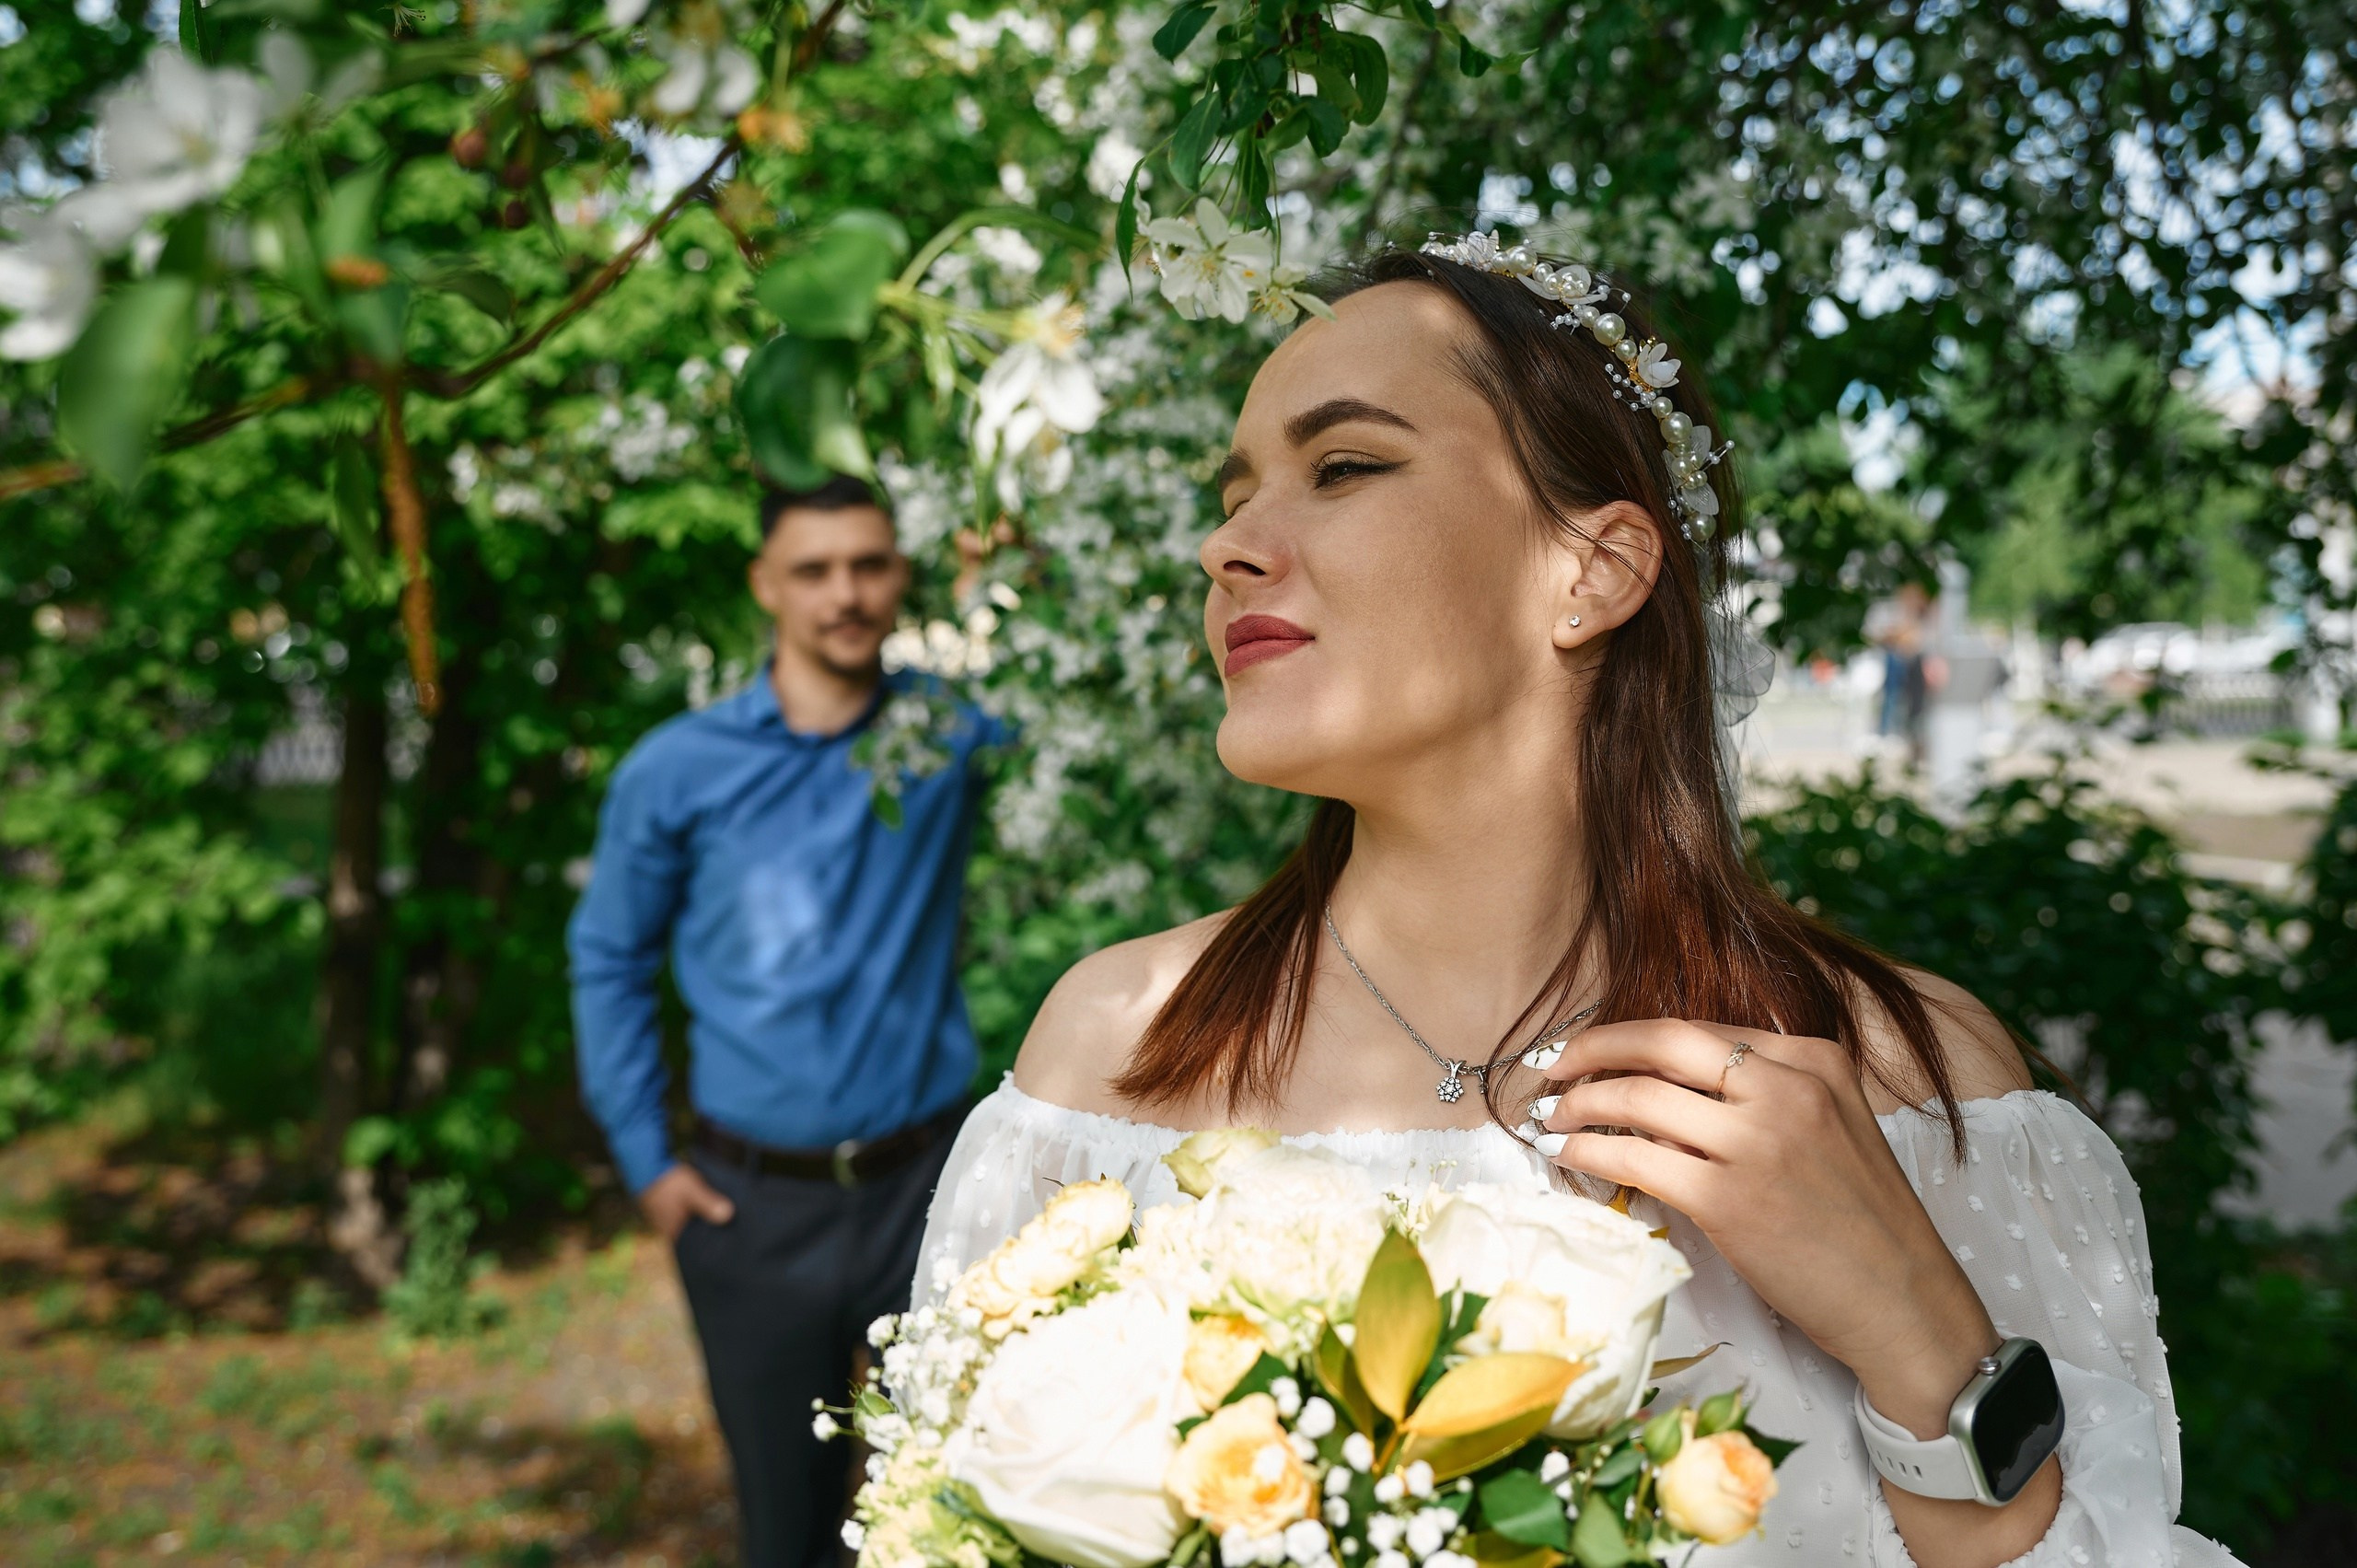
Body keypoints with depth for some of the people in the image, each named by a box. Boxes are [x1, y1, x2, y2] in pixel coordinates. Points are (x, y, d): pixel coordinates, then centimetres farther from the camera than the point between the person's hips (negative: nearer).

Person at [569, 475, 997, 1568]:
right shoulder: (676, 770, -2)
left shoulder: (952, 728, 0)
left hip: (926, 1183, 0)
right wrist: (646, 1161, 4)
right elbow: (608, 960, 7)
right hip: (756, 1202, 0)